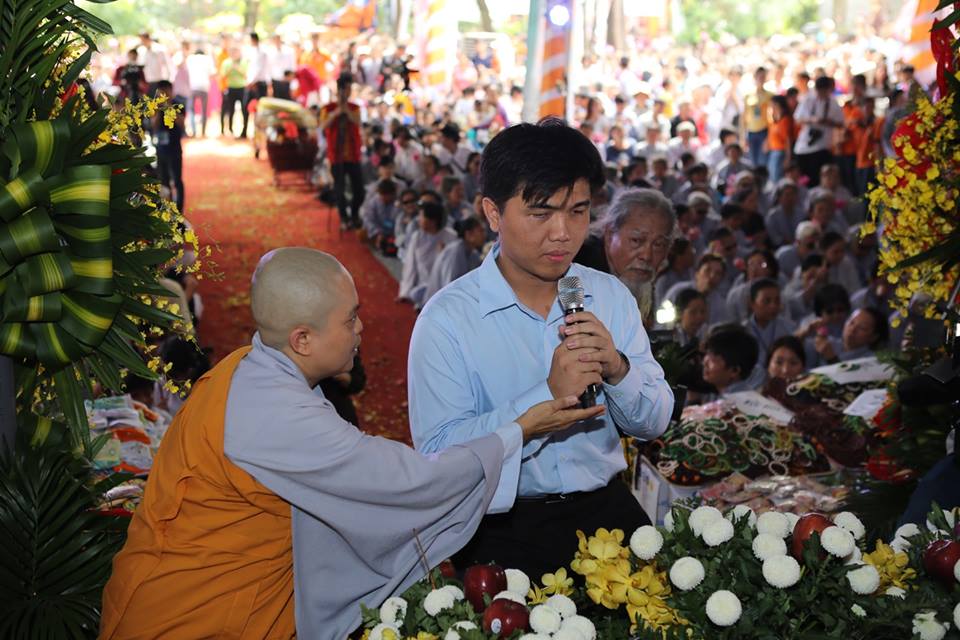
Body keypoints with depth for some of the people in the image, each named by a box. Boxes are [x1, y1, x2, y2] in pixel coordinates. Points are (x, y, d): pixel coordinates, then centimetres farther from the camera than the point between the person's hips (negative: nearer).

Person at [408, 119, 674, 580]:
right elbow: (438, 452, -17)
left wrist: (617, 369, -13)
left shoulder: (610, 296, 7)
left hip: (606, 509, 4)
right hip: (503, 527, -4)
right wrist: (548, 396, -24)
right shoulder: (447, 318, -8)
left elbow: (655, 422, 8)